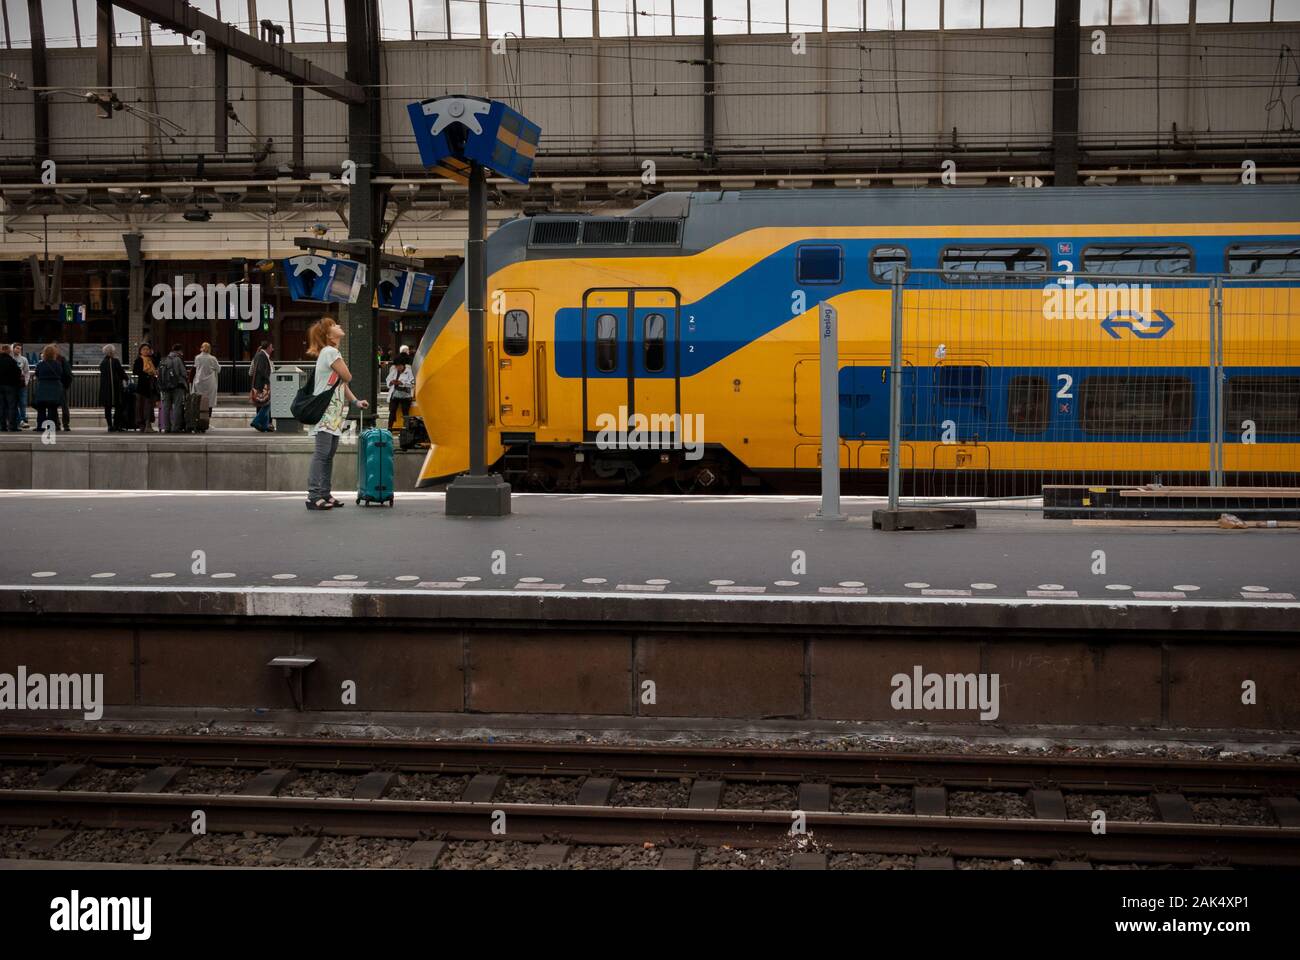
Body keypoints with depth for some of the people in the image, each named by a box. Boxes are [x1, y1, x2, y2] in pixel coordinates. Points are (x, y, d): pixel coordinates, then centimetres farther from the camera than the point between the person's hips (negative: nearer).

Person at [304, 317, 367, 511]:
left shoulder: (332, 352, 20)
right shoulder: (330, 352, -12)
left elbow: (342, 383, 23)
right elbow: (347, 377, -13)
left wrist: (355, 401, 17)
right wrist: (341, 361, 6)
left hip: (333, 412, 10)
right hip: (325, 411, -10)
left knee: (329, 453, 10)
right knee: (322, 452, -13)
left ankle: (324, 494, 13)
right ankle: (313, 496, -15)